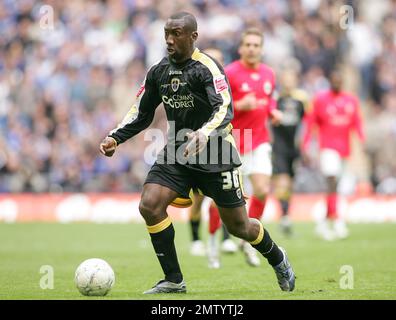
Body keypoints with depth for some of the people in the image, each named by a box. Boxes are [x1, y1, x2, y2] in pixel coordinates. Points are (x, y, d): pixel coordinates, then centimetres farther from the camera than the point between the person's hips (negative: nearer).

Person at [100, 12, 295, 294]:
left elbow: (225, 110, -29)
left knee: (238, 227, 4)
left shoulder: (207, 68, -16)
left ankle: (278, 259, 36)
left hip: (216, 157, -5)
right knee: (149, 205, -17)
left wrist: (203, 134, -48)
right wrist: (115, 137, -1)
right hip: (177, 154, 5)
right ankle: (174, 281, -6)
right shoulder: (158, 72, 3)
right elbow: (142, 114, 14)